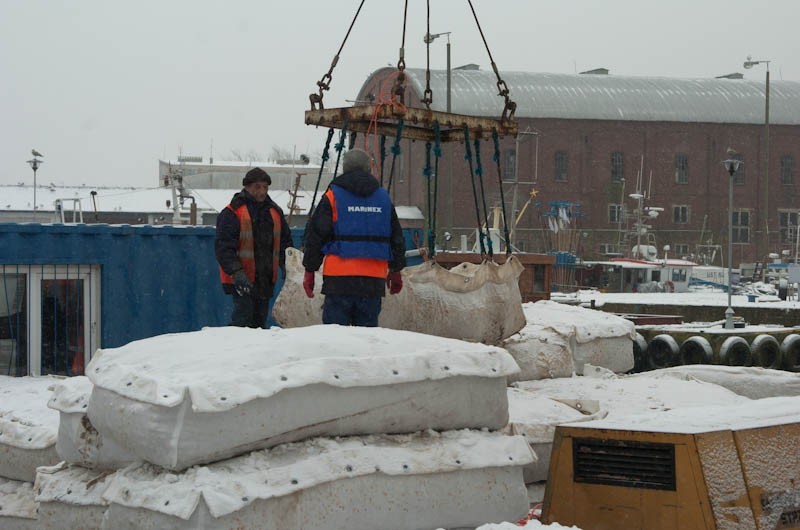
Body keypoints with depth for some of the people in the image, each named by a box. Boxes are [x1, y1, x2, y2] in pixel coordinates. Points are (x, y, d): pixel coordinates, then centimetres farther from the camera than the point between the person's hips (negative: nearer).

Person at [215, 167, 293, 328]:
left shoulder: (275, 212, 14)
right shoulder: (232, 213, -7)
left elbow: (285, 242, 21)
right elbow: (223, 247, -13)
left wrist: (288, 267, 8)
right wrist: (236, 272, -24)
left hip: (267, 278, 6)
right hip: (242, 279, -6)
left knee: (260, 321, 11)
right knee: (243, 319, -14)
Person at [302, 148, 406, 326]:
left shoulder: (333, 195, 0)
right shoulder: (383, 197, 13)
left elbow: (316, 235, -1)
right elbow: (397, 237, 19)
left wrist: (309, 270, 5)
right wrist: (395, 271, 28)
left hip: (339, 277, -3)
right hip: (374, 280, 3)